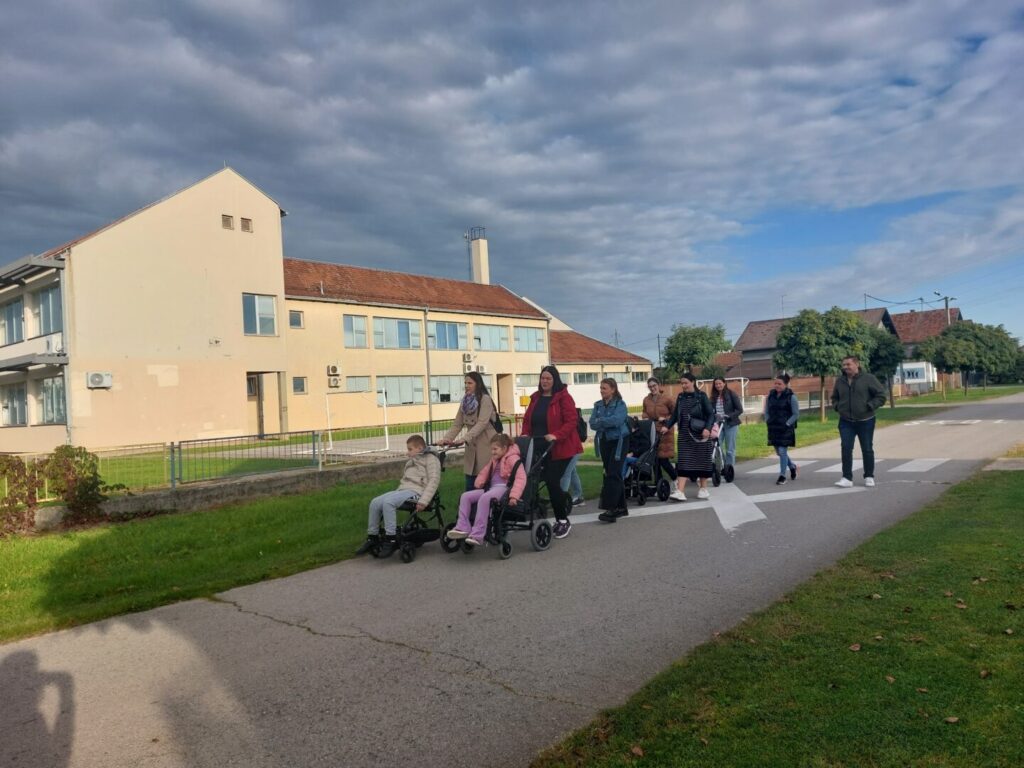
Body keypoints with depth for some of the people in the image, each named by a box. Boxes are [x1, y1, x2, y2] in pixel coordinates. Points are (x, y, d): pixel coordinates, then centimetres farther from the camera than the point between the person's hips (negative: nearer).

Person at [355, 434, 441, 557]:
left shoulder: (430, 459, 2)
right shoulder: (411, 461, 31)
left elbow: (433, 481, -11)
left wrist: (423, 501, -21)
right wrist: (396, 493, 14)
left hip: (415, 491, -8)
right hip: (402, 489, 8)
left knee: (388, 502, -31)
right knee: (375, 503, -12)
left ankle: (390, 540, -27)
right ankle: (372, 537, -1)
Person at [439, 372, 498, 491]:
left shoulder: (485, 399, -8)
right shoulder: (465, 401, 11)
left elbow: (482, 423, -18)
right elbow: (457, 425, 9)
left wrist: (464, 439, -26)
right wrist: (446, 439, -7)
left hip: (486, 445, -6)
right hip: (471, 446, 6)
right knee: (470, 487, 6)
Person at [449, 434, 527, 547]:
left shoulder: (512, 458, -4)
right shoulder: (494, 460, 25)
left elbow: (521, 477, -16)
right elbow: (485, 472, 31)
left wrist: (514, 496, -26)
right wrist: (479, 482, 7)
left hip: (503, 488, -9)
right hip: (491, 487, 9)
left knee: (484, 498, -37)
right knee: (465, 496, -9)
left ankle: (477, 535, -38)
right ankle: (463, 528, -16)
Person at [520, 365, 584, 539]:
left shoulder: (563, 397, -8)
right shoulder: (535, 398, 11)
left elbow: (571, 421, -14)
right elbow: (527, 419, 14)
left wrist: (556, 435, -26)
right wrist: (525, 435, -4)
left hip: (559, 448, -6)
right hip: (539, 448, 6)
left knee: (552, 482, -8)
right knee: (550, 482, 9)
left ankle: (563, 521, 8)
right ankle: (561, 519, 22)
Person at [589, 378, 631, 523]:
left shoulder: (620, 404, -7)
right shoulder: (598, 405, 8)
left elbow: (616, 420, -25)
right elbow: (592, 424, -3)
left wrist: (600, 421, -13)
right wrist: (607, 422, -18)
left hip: (619, 442, -6)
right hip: (604, 442, 6)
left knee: (613, 474, -13)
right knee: (611, 474, 9)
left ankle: (611, 509, -15)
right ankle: (621, 507, 18)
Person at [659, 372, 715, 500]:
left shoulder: (701, 396, -3)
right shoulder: (680, 397, 8)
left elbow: (710, 414, -5)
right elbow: (675, 415, 12)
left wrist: (707, 428, -20)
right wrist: (667, 426, -3)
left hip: (700, 435, -3)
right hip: (684, 435, 3)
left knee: (702, 460, 6)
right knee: (683, 462, -5)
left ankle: (703, 488, 21)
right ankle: (680, 491, -12)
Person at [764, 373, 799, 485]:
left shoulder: (791, 397, -8)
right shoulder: (770, 395, 7)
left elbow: (796, 414, -6)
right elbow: (766, 411, 16)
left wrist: (787, 424, -13)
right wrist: (767, 421, 3)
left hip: (786, 429, -5)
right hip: (773, 428, 5)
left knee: (782, 451, -8)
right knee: (779, 452, 13)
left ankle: (782, 476, 3)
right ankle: (792, 466, 38)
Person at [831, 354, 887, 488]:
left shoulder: (868, 378, -8)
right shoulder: (840, 381, 5)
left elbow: (881, 395, -7)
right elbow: (834, 398, 21)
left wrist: (870, 407, -16)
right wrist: (837, 407, 3)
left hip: (865, 421, -2)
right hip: (846, 422, 3)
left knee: (867, 450, 8)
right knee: (846, 449, -6)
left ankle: (869, 477, 21)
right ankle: (847, 478, -3)